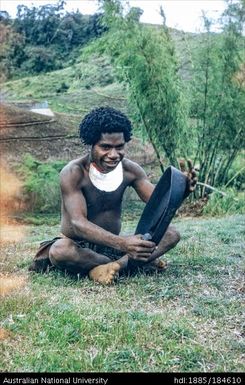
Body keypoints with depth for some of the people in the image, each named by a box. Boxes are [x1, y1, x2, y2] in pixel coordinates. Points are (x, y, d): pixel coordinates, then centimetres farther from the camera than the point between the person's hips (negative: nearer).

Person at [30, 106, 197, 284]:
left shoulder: (129, 169, -5)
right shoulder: (73, 173, -19)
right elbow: (78, 223, -31)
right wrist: (122, 244, -47)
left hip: (113, 245, 4)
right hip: (80, 246, -4)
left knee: (172, 234, -12)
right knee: (60, 250, -39)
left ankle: (105, 267, -26)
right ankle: (129, 262, -17)